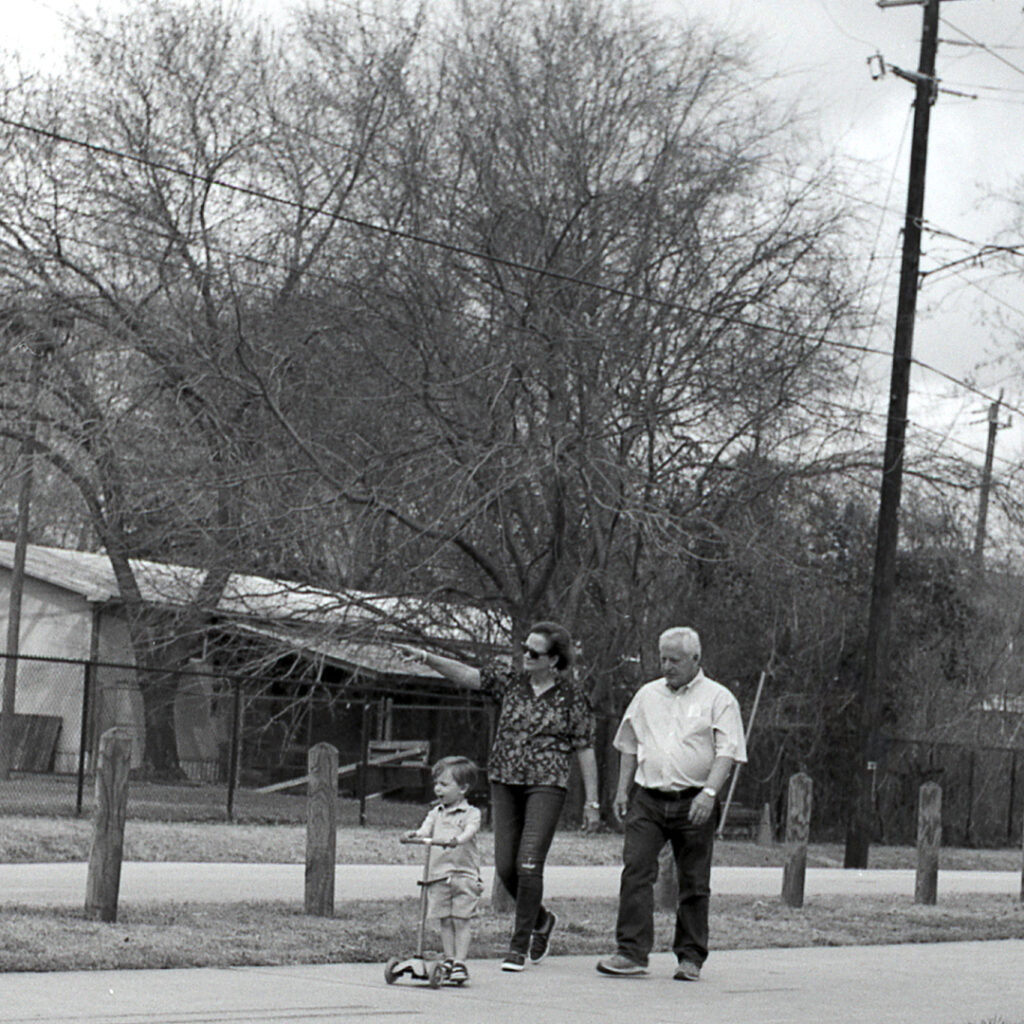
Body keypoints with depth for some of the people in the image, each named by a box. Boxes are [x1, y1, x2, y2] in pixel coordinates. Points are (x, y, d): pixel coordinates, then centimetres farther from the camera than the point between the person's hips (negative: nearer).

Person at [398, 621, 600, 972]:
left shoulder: (572, 697, -2)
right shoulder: (510, 682, 6)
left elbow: (585, 750, 0)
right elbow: (465, 674, -5)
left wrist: (592, 801, -2)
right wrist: (426, 657, -21)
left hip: (546, 785, -4)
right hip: (504, 783, 4)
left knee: (528, 864, -12)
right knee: (505, 866, 3)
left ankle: (519, 945, -1)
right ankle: (540, 919, 31)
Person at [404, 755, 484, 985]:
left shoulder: (470, 813, 1)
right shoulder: (436, 813, 16)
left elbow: (469, 832, -17)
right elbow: (426, 830, 1)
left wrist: (455, 840, -38)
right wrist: (416, 835, -22)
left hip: (464, 873, -4)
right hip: (438, 874, 4)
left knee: (462, 920, -5)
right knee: (444, 921, 6)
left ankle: (460, 963, -2)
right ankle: (449, 959, 15)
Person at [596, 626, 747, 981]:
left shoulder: (718, 699, 1)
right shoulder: (647, 695, 14)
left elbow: (727, 752, -7)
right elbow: (629, 745, 21)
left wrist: (709, 792, -19)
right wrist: (622, 790, 13)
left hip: (693, 803, -3)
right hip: (647, 799, 3)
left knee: (693, 883, 3)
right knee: (635, 871, -10)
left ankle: (690, 958, 12)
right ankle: (631, 952, -11)